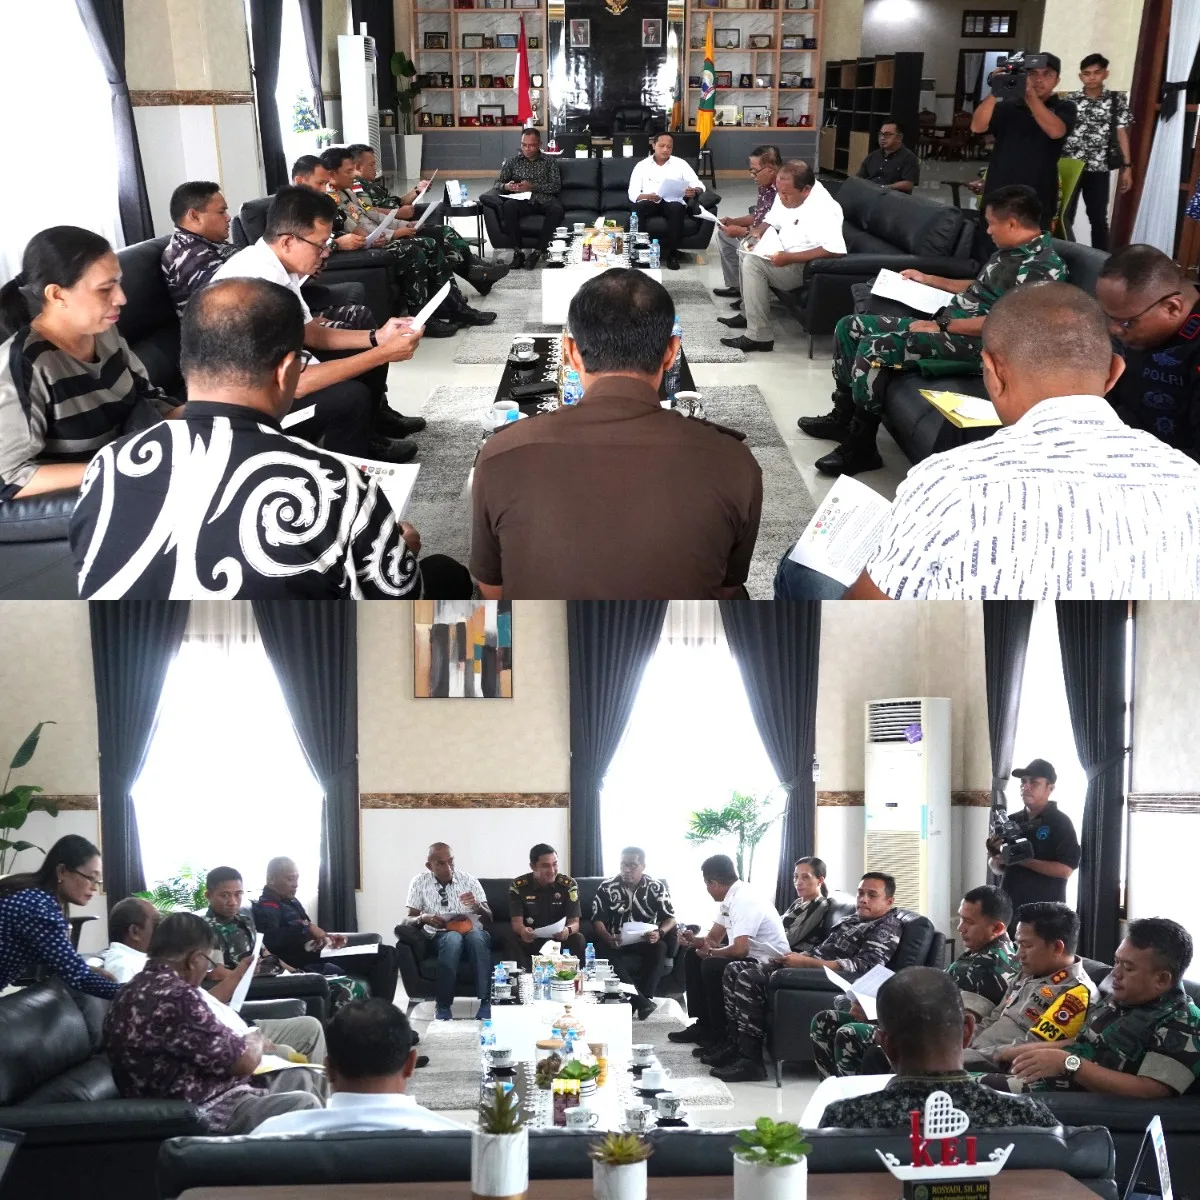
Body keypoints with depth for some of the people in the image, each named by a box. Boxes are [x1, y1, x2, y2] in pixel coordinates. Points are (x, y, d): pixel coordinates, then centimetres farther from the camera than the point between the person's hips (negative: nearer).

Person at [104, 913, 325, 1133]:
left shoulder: (140, 988, 8)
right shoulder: (175, 997, -24)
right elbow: (245, 1062, -18)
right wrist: (256, 1040, 2)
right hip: (199, 1113, -11)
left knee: (303, 1077, 14)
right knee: (303, 1104, -20)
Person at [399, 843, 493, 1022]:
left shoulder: (469, 881, 3)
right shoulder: (419, 882, 3)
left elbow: (489, 919, 0)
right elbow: (408, 920, -1)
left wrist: (477, 906, -23)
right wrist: (423, 918, -23)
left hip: (472, 932, 1)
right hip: (440, 936, -1)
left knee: (477, 936, -36)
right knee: (453, 938, -38)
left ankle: (486, 1004, -38)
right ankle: (444, 1007, -34)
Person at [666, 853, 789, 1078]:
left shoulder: (743, 900, -22)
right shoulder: (730, 898, 7)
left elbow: (740, 950, -33)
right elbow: (713, 939, 18)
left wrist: (710, 952, -14)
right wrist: (694, 941, -4)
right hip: (750, 958, 11)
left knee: (712, 967, -27)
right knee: (693, 957, 14)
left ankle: (725, 1041, -15)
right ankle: (704, 1025, 18)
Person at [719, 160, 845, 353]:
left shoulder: (823, 209, -29)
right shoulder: (787, 193, -2)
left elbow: (836, 250, -39)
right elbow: (772, 221, 16)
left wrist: (790, 258, -36)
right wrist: (757, 233, -7)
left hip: (807, 266, -10)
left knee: (753, 263, -24)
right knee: (745, 251, 19)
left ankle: (759, 337, -23)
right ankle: (749, 313, 21)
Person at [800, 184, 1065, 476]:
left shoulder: (1041, 265, -17)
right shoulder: (1011, 251, 15)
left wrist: (943, 326, -19)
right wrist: (927, 279, 31)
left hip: (975, 343, -11)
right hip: (944, 323, 11)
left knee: (873, 347, -28)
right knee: (850, 326, 6)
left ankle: (861, 449, -18)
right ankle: (843, 416, 15)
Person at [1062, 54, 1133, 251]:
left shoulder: (1117, 100, 3)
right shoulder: (1069, 100, 2)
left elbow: (1122, 133, 4)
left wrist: (1127, 167, 0)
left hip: (1099, 170, 0)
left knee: (1099, 219, 6)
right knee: (1064, 217, 2)